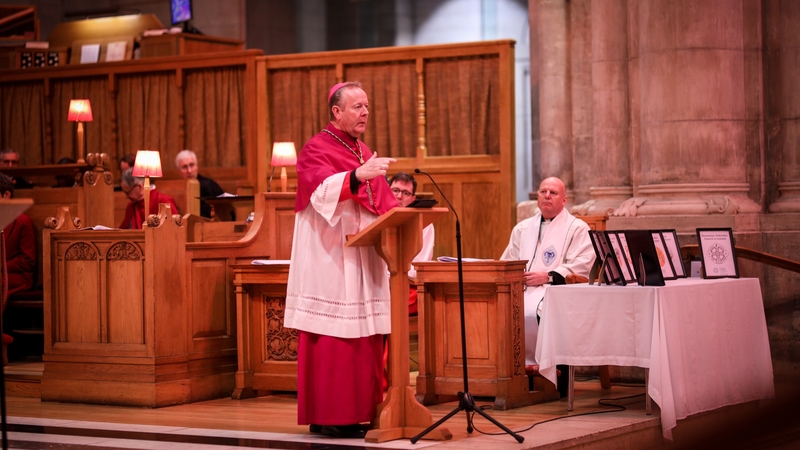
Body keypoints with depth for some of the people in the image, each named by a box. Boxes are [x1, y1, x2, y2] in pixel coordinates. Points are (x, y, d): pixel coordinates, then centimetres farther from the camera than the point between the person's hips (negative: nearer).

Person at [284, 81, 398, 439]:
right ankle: (328, 417, -4)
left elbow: (382, 202, 18)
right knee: (333, 339, -8)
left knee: (365, 339, 6)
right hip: (331, 259, -7)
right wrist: (357, 175, -42)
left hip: (365, 259, 8)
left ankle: (360, 411, 11)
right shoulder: (316, 149, -5)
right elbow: (322, 188, -25)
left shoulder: (364, 153, 19)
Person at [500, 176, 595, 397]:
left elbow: (580, 266, -5)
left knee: (534, 310, -37)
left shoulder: (577, 228, 8)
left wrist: (547, 276, -15)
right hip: (520, 286, 5)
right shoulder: (523, 228, 26)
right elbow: (506, 262, 21)